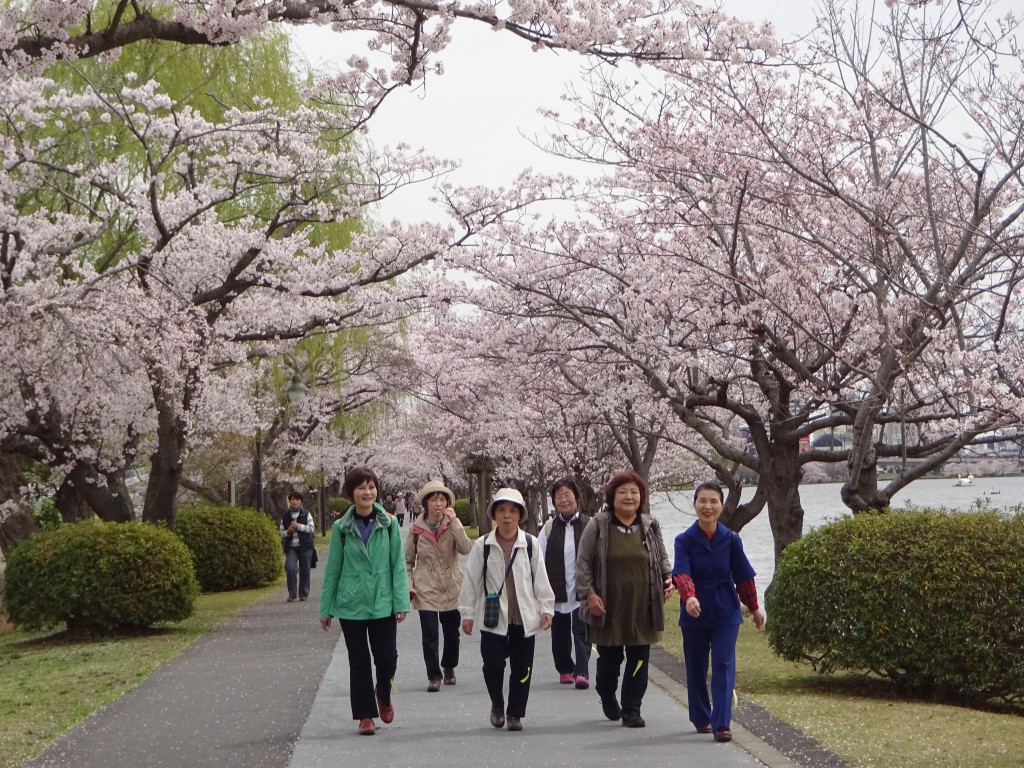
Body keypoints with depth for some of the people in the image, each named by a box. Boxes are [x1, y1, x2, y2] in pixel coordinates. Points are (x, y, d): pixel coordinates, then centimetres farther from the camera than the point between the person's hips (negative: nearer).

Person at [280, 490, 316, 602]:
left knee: (304, 570, 3)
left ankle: (304, 594, 16)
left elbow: (312, 528, -5)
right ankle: (292, 593, -6)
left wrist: (298, 526, -15)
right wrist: (288, 531, -9)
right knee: (290, 568, -18)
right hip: (291, 547, 0)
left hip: (305, 546, 0)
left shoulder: (306, 514, 4)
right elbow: (281, 532, 12)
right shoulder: (285, 516, 9)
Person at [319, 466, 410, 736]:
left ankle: (383, 695, 33)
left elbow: (398, 564, -1)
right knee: (359, 662, 6)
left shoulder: (389, 524, -1)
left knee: (387, 658, 1)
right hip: (351, 605, 0)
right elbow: (333, 569, 4)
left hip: (383, 603, 0)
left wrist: (401, 602, -7)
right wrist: (326, 609, 5)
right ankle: (365, 715, 19)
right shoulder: (342, 527, -1)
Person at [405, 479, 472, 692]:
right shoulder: (417, 529, -2)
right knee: (429, 634, -9)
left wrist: (454, 522, -22)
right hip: (426, 589, -1)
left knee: (452, 632, 12)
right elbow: (407, 561, 6)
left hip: (451, 588, 2)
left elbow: (466, 549, -19)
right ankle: (433, 676, 3)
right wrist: (408, 585, -3)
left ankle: (449, 668, 35)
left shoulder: (452, 526, -1)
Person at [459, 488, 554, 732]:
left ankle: (515, 713, 17)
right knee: (493, 664, -6)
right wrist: (467, 613, 3)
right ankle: (497, 704, 20)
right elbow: (471, 580, 3)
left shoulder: (530, 544, 2)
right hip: (493, 617, -1)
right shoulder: (482, 546, 0)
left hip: (524, 617, 1)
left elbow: (540, 579, 6)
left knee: (522, 668, 3)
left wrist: (546, 608, 2)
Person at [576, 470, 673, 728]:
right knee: (609, 659, 8)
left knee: (639, 661, 1)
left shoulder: (650, 527, 9)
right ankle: (607, 699, 34)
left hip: (642, 608, 2)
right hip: (608, 608, -2)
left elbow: (662, 559, 19)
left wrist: (668, 579, 0)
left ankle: (631, 710, 10)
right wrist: (588, 593, -10)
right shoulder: (598, 526, -1)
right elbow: (583, 563, 0)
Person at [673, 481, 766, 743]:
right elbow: (681, 573, -21)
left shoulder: (731, 540, -1)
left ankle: (721, 724, -10)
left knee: (724, 665, -8)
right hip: (694, 613, 0)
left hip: (725, 613, 0)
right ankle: (701, 719, 27)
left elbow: (743, 576, 7)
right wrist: (689, 597, -39)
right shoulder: (684, 540, -6)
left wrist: (754, 608, 14)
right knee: (696, 668, 11)